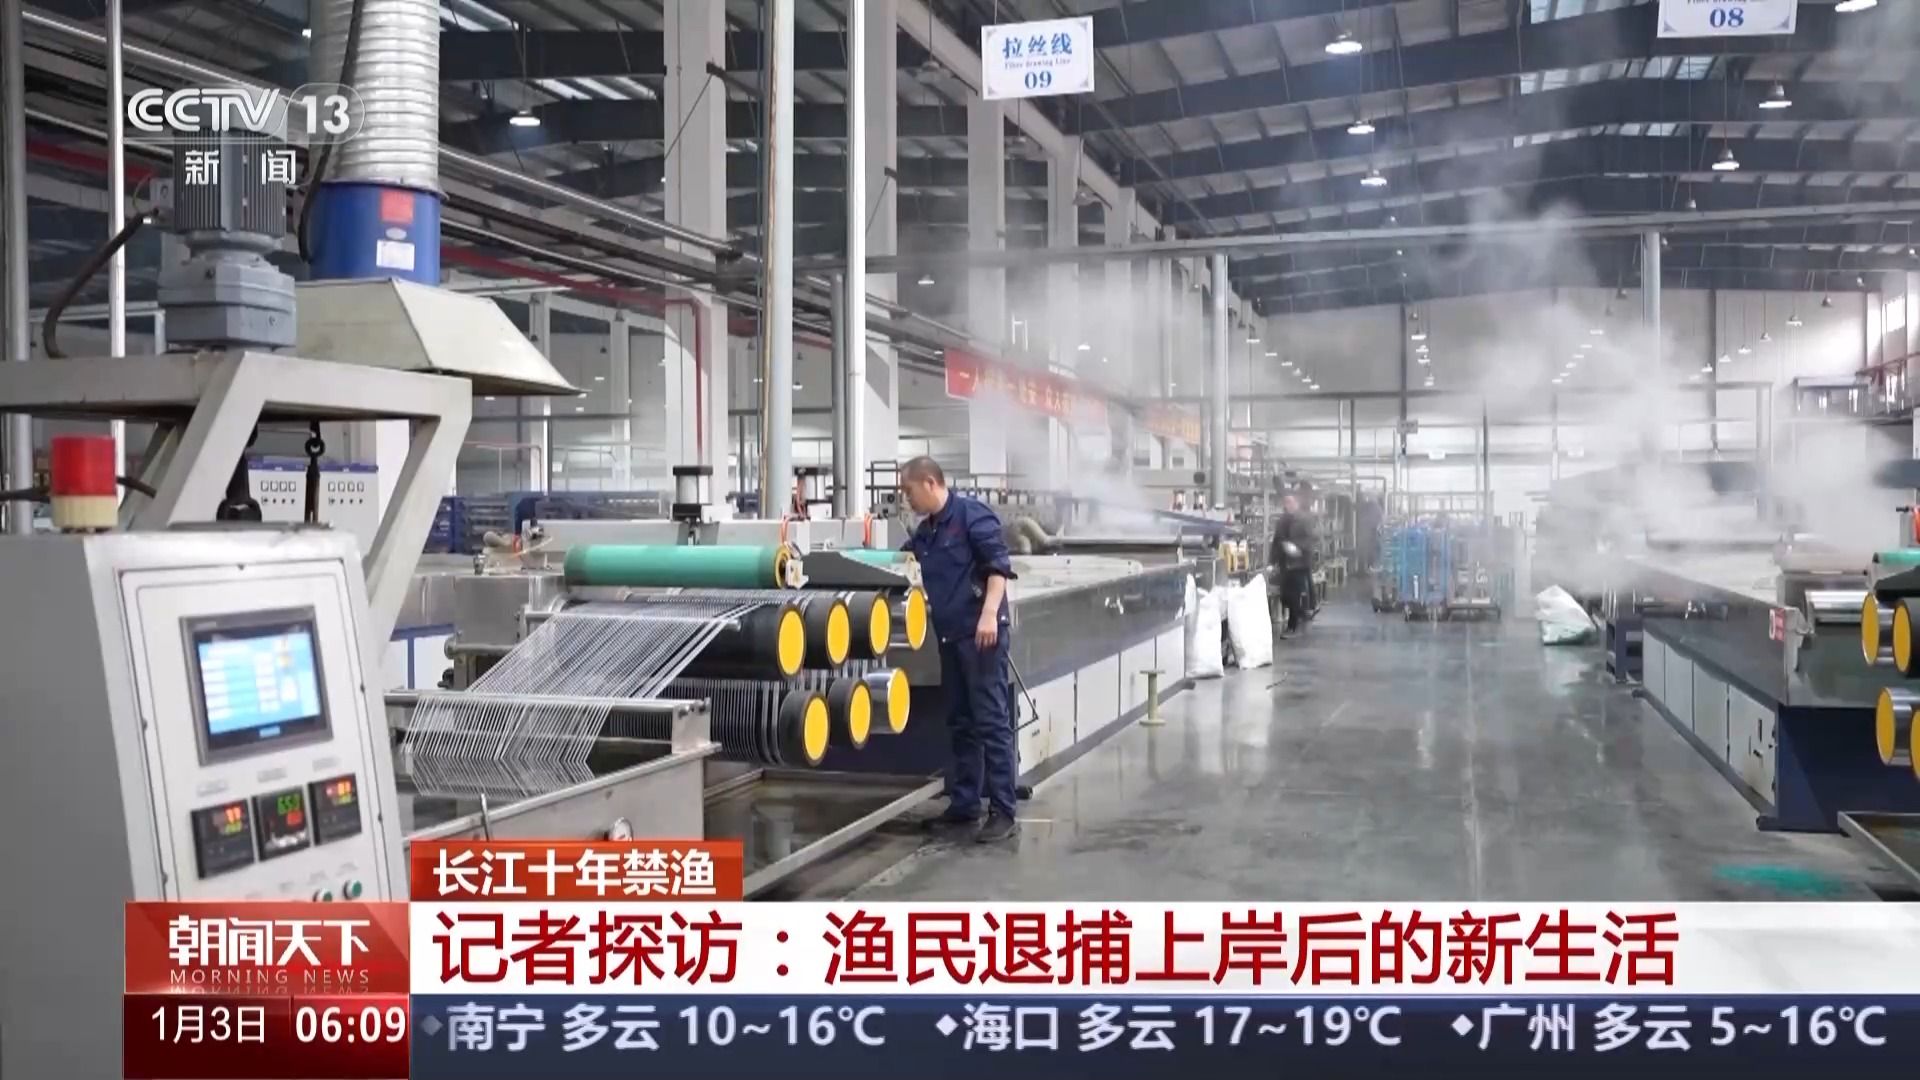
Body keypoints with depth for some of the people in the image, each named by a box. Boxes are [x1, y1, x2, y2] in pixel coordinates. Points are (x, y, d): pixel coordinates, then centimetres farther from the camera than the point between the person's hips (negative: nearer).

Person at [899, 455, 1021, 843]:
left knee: (991, 722, -7)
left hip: (980, 633, -8)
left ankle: (1003, 812, -5)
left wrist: (989, 614, -23)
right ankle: (964, 804, 20)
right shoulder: (924, 532, 15)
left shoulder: (972, 514, -8)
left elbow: (999, 565, -14)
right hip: (950, 635, 8)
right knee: (960, 723, 12)